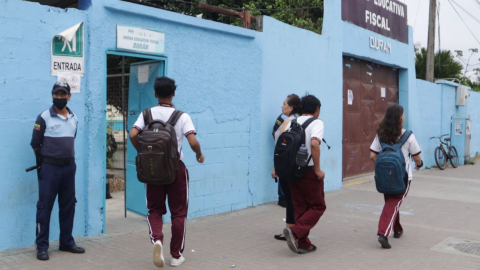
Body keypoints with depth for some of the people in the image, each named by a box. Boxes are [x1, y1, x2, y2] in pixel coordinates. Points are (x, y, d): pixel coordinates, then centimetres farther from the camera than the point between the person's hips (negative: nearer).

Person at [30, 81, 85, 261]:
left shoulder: (74, 118, 9)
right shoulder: (44, 117, -7)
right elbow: (35, 143, -2)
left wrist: (66, 158, 14)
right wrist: (44, 160, 5)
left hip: (69, 167, 5)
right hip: (50, 167, -5)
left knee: (68, 206, 11)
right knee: (45, 207, -1)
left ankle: (67, 242, 22)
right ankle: (42, 247, 7)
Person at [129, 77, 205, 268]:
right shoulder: (182, 116, -6)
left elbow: (133, 135, -13)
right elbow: (192, 142, -17)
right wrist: (199, 155, 3)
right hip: (176, 167, -1)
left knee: (155, 210, 15)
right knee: (178, 212, 11)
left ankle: (157, 239, -13)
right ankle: (176, 255, 18)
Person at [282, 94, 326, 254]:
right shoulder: (317, 123, -7)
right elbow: (314, 144, -25)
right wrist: (318, 169, -18)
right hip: (309, 171, -6)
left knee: (299, 207, 14)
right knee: (318, 206, 8)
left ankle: (303, 244, 17)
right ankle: (295, 232, -11)